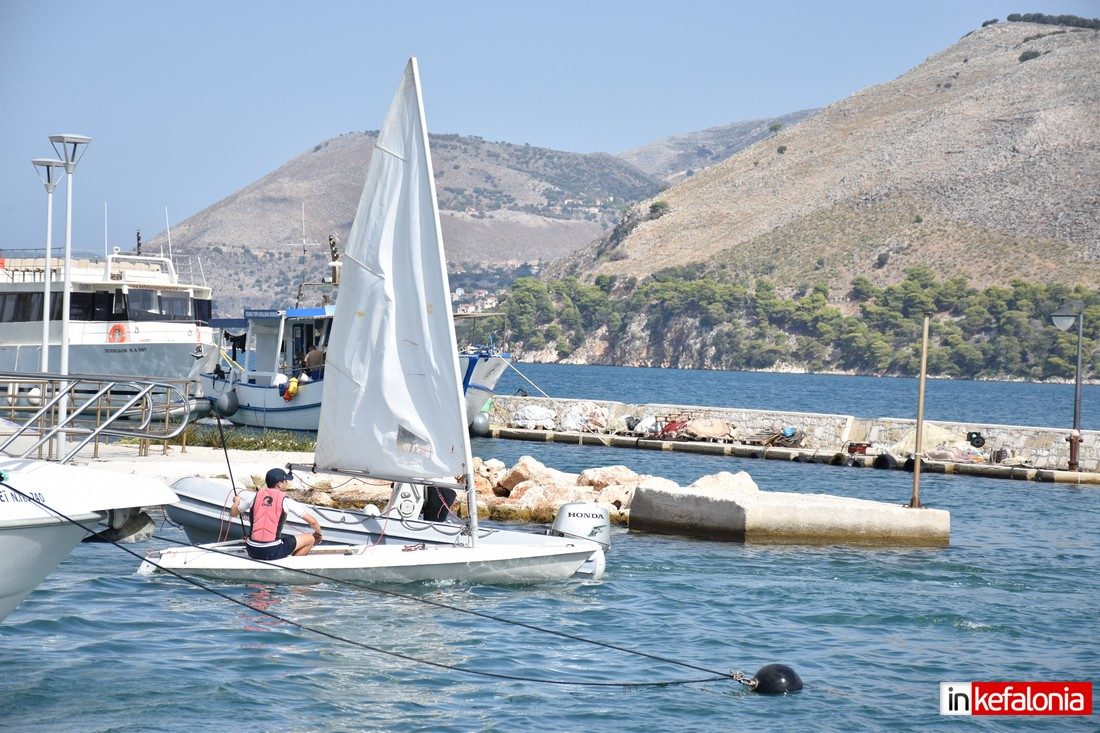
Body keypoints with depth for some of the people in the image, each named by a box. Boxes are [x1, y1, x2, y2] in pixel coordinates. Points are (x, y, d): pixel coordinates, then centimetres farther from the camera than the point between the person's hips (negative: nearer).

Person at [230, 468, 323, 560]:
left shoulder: (254, 496, 4)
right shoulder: (286, 501, -4)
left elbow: (233, 513, 18)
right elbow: (312, 521, 0)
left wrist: (237, 501, 40)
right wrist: (318, 534, 21)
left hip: (252, 552, 5)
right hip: (273, 552, -5)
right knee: (310, 539, 9)